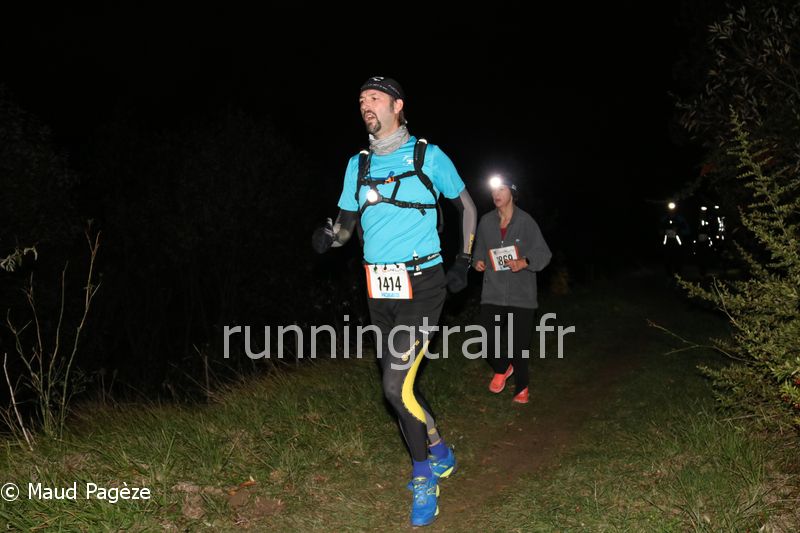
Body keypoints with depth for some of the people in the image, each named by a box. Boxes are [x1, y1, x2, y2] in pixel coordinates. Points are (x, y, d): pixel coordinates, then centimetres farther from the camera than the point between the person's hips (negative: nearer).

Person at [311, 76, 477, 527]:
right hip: (380, 289, 6)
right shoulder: (359, 164, 9)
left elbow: (467, 205, 8)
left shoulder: (428, 156, -3)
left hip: (421, 286, -5)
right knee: (401, 384, 13)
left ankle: (424, 478, 7)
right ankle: (440, 455, 36)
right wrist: (330, 236, -11)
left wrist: (464, 262, 5)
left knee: (397, 387, -14)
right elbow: (347, 223, 12)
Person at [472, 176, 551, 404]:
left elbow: (543, 253, -4)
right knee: (487, 341, -4)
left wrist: (524, 262, -21)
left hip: (521, 293, -3)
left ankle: (521, 388, 25)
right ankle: (502, 368, 29)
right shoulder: (486, 221, 5)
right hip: (493, 292, 3)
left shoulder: (526, 221, -6)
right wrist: (478, 261, 0)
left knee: (519, 345, 1)